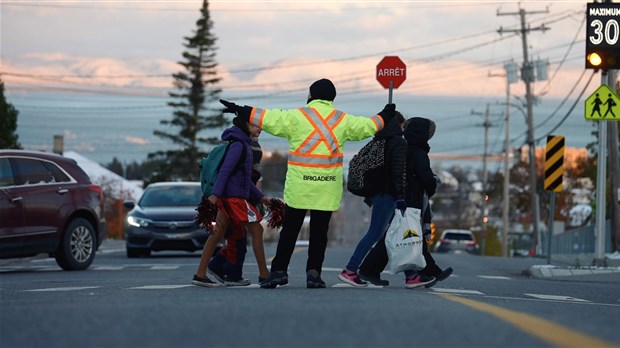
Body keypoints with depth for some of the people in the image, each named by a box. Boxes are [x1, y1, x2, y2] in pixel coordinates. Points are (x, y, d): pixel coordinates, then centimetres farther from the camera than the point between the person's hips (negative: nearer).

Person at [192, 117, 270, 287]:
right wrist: (215, 194, -27)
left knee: (217, 233, 6)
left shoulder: (243, 144, 20)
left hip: (228, 197, 10)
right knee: (257, 230, -4)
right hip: (234, 196, -10)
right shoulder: (238, 144, -11)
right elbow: (225, 170, -20)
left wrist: (260, 196, 21)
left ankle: (200, 275, 4)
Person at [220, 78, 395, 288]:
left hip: (299, 186, -2)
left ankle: (279, 270, 3)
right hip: (328, 188, 2)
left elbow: (267, 119, -5)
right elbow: (367, 126, 18)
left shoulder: (296, 116, -3)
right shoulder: (342, 120, 6)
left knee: (290, 230, 5)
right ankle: (314, 273, 3)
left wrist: (239, 110, 4)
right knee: (319, 231, 7)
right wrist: (385, 116, 38)